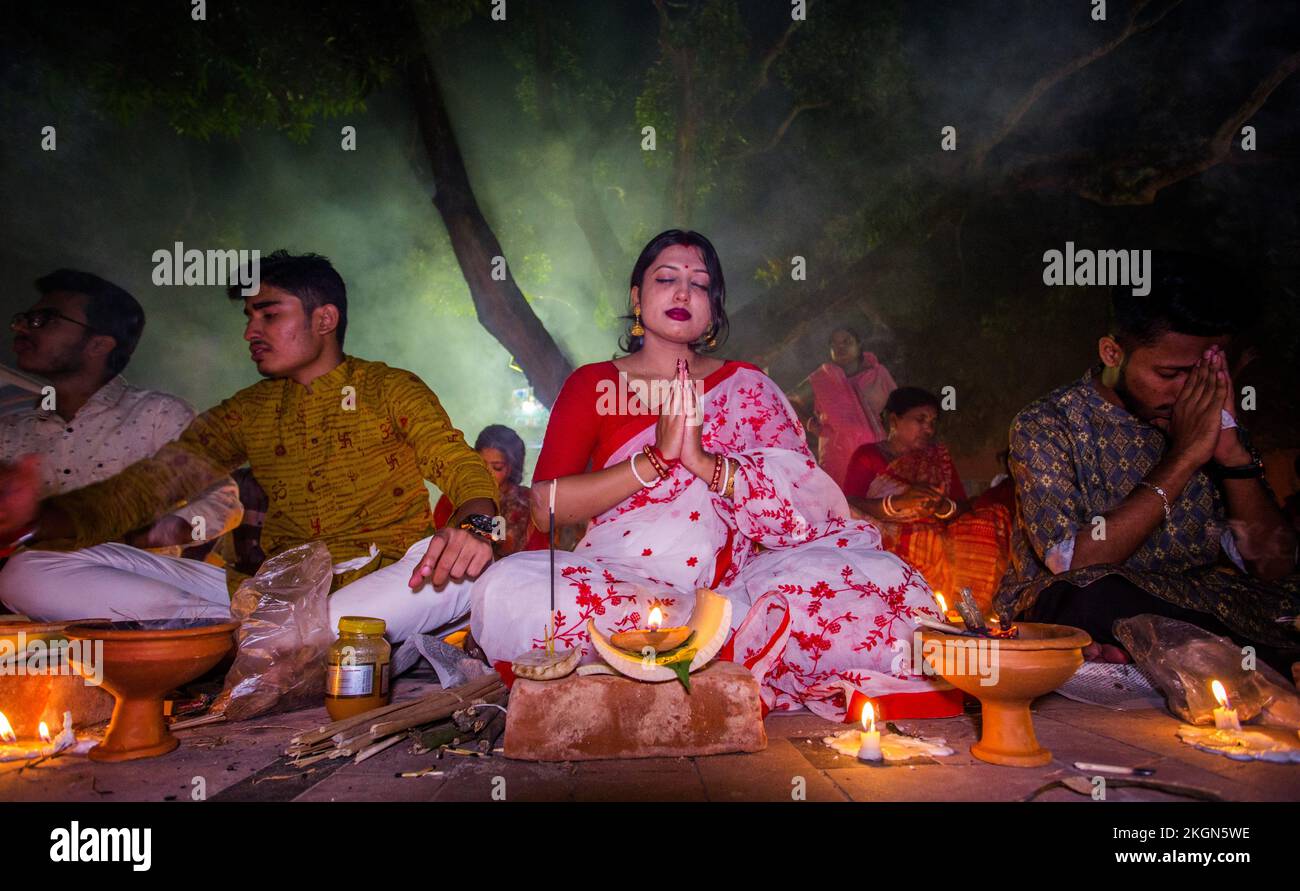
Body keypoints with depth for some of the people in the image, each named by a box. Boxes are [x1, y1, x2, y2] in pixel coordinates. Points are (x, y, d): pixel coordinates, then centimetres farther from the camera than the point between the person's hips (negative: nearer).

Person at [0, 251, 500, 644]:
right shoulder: (247, 412, 17)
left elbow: (463, 468, -10)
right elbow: (137, 491, 10)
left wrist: (473, 524, -34)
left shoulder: (392, 390, 5)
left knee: (470, 565, -37)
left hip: (381, 581, -3)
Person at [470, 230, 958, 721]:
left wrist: (703, 461, -14)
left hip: (733, 583, 0)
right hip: (617, 582, 1)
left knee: (881, 578, -21)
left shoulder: (748, 387, 12)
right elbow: (546, 508, -2)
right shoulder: (591, 385, 10)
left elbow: (807, 504, 0)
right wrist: (656, 458, -11)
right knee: (509, 588, -32)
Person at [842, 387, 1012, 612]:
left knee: (995, 517, -16)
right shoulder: (868, 455, 8)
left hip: (934, 546, 4)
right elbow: (849, 506, -8)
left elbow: (965, 508, 11)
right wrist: (898, 502, -22)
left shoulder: (938, 456, 21)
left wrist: (945, 507, -12)